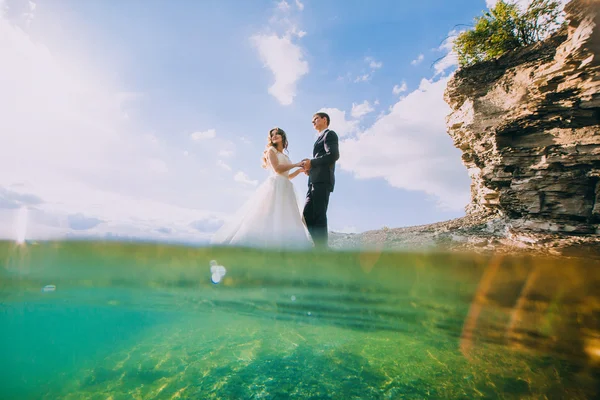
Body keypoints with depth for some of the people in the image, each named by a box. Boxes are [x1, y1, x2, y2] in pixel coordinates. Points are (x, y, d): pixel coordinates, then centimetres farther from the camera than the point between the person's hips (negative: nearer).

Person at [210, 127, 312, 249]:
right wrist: (296, 164, -4)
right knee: (268, 217, -17)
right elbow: (277, 169, -8)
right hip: (274, 186, -7)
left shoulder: (285, 156, 27)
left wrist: (300, 170, 15)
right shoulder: (271, 150, 7)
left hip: (285, 189, 7)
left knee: (283, 221, -5)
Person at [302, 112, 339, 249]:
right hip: (315, 182, 9)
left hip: (322, 180, -9)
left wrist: (312, 162, -7)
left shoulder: (329, 134, 6)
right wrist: (310, 168, 7)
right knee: (307, 216, 2)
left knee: (318, 216, -13)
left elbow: (334, 155, -12)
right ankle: (320, 245, 2)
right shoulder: (321, 139, 32)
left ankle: (322, 248, -13)